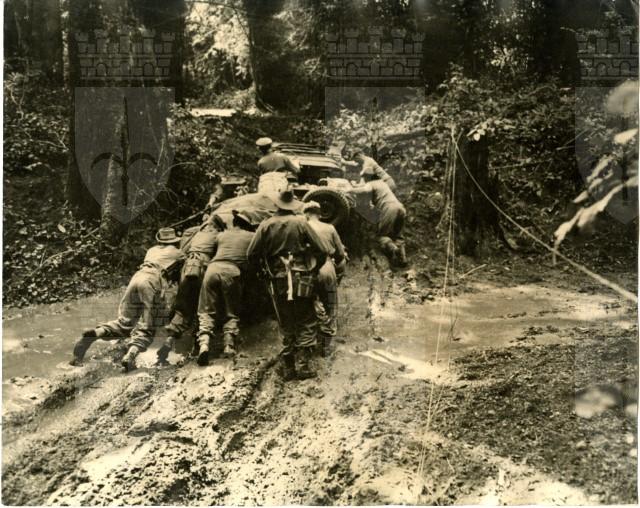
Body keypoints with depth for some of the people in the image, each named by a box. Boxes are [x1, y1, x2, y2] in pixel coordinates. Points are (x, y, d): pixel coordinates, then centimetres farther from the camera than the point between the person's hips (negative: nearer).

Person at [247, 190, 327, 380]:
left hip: (277, 281, 2)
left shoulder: (266, 225, 0)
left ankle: (288, 367, 14)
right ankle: (303, 363, -1)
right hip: (302, 280, -2)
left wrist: (264, 268, 14)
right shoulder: (301, 223, -3)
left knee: (286, 326, 13)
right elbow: (321, 251, -5)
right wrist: (313, 269, 12)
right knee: (306, 323, 9)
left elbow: (252, 255, -4)